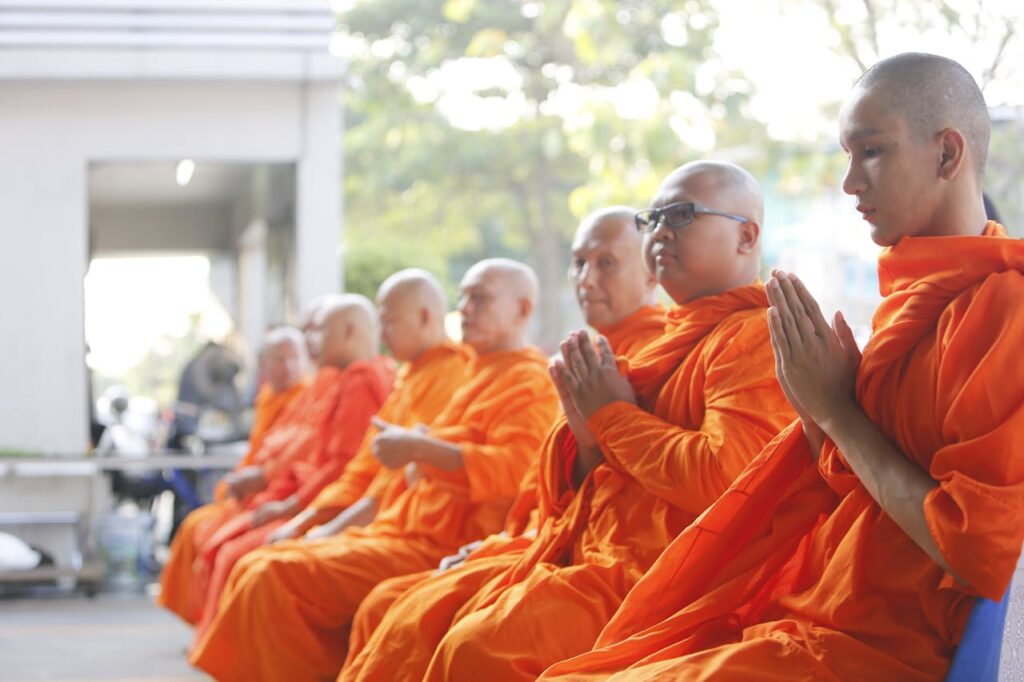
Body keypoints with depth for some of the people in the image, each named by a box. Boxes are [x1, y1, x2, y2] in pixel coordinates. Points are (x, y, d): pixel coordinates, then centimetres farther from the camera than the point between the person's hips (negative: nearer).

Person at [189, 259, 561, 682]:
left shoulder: (528, 381, -5)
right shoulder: (480, 374, 25)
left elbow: (518, 465, -23)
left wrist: (422, 448, -22)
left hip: (435, 548, -10)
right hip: (407, 530, 10)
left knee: (273, 579, -21)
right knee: (255, 571, 3)